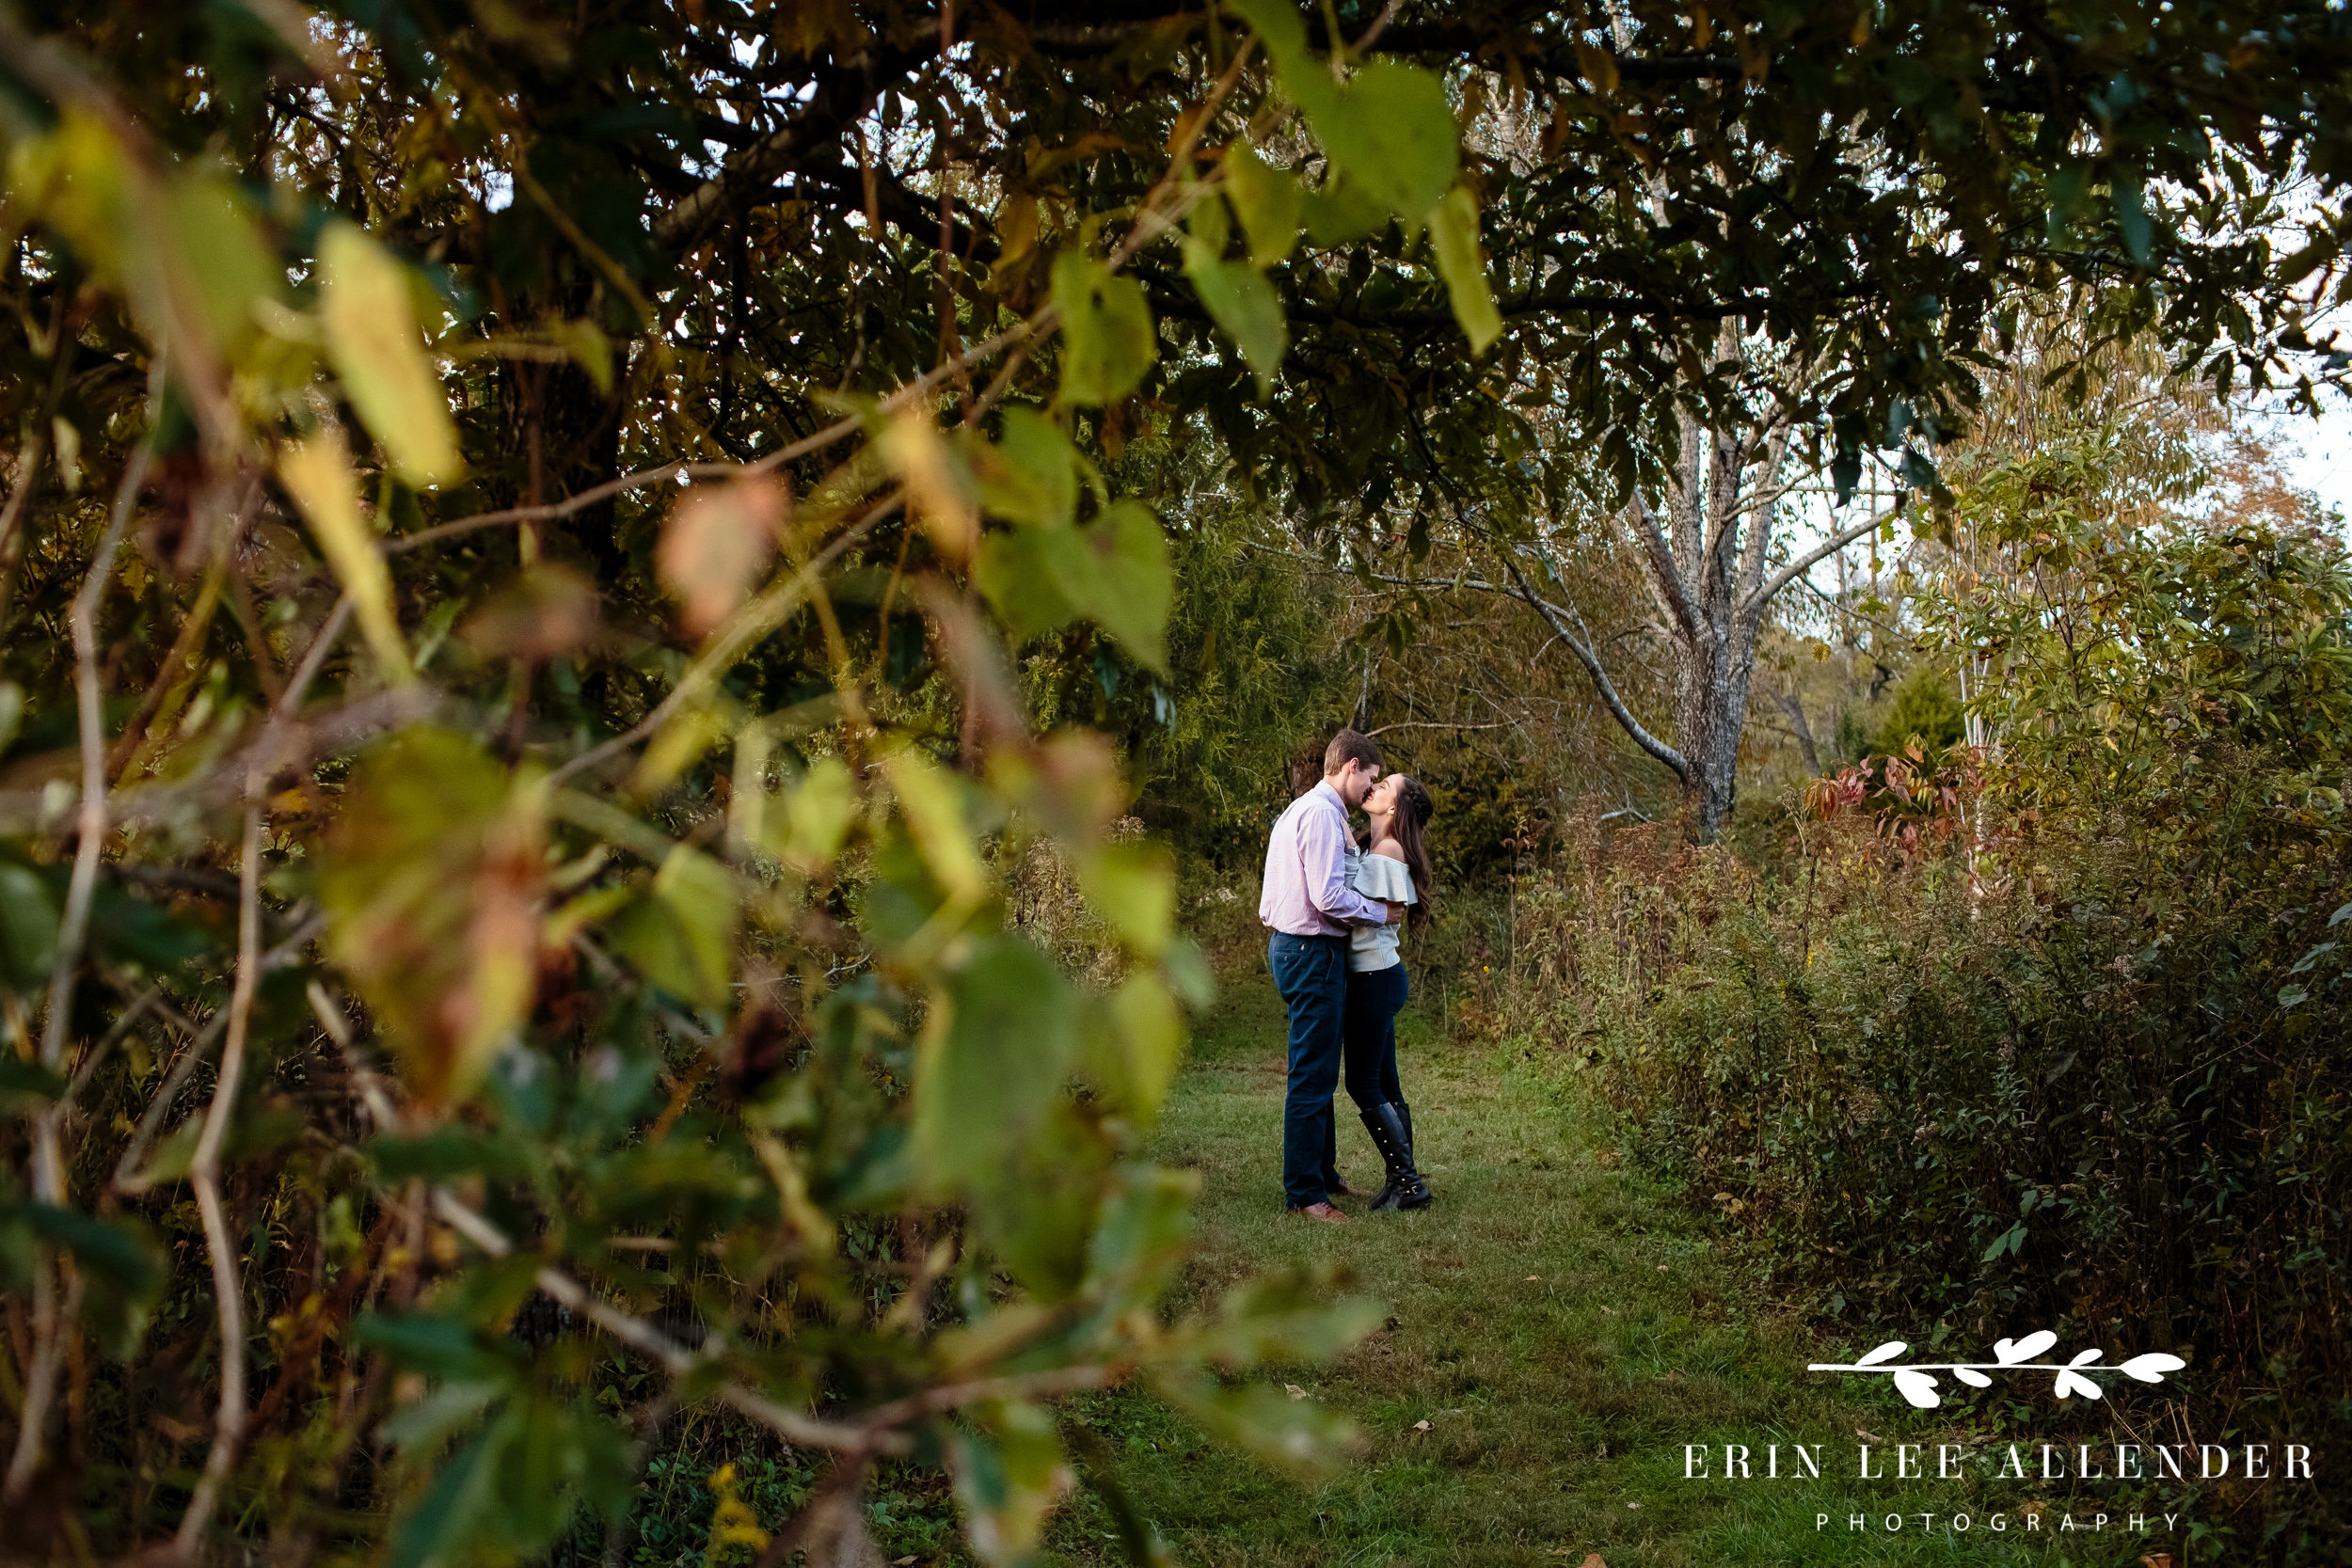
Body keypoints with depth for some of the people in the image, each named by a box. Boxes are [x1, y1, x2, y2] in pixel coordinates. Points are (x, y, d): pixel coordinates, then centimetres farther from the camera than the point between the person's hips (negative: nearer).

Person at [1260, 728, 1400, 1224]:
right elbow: (1330, 898, -22)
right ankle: (1303, 1194, -4)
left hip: (1291, 943, 11)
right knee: (1312, 1077, -8)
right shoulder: (1322, 813, -15)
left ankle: (1321, 1174, 29)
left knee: (1318, 1072, 19)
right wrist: (1381, 913, -9)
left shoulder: (1299, 810, 19)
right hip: (1313, 951, -11)